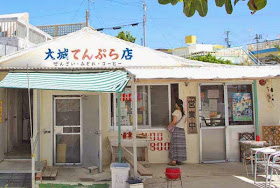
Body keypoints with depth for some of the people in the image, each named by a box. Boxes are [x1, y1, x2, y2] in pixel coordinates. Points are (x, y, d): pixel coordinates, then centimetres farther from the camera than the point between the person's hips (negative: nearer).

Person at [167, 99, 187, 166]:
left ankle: (173, 161, -3)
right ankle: (179, 160, 12)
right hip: (182, 129, 6)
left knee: (174, 144, -3)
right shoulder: (184, 112, 9)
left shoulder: (176, 111, -11)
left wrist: (169, 125, -4)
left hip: (176, 129, -6)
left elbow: (174, 121, -19)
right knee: (181, 145, 8)